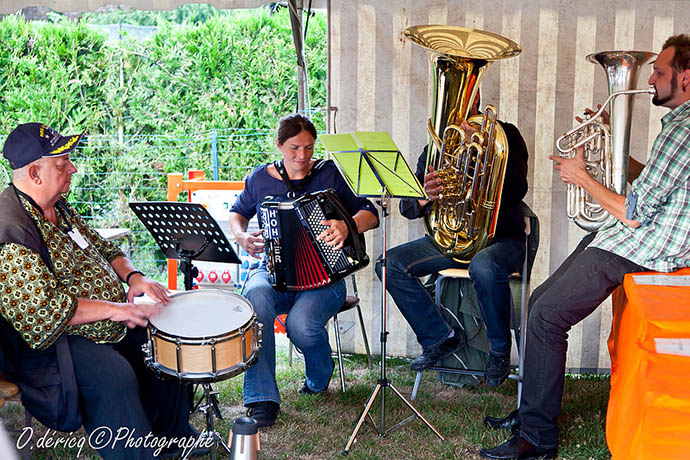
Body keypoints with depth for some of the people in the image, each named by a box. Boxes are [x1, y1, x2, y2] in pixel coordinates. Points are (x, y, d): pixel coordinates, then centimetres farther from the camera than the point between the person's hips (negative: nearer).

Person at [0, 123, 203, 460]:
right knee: (115, 378, -33)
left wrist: (132, 276, -2)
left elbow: (102, 248, 18)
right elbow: (40, 311, -30)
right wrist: (114, 309, -28)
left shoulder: (59, 207, 8)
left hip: (109, 323, 10)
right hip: (50, 341, -10)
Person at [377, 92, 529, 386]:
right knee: (390, 264, -15)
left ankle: (500, 351, -14)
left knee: (484, 266, -39)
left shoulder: (504, 134, 0)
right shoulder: (435, 147, 11)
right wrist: (424, 198, -22)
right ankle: (440, 337, -2)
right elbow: (407, 208, 2)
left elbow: (517, 191, -17)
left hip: (501, 238, -4)